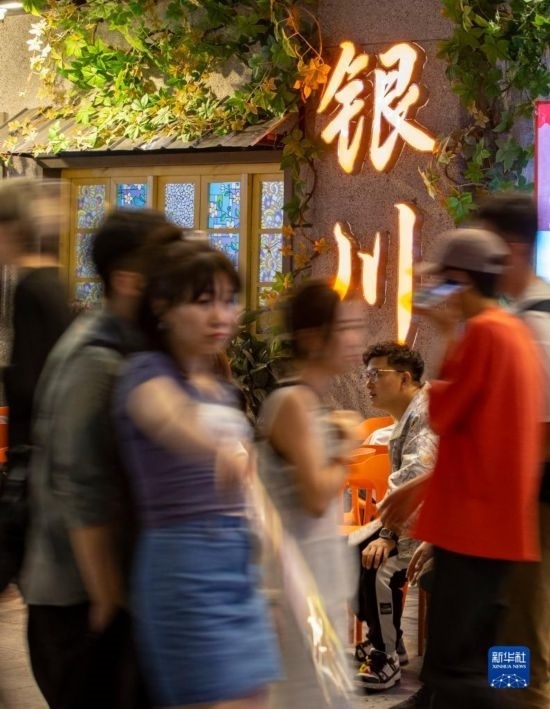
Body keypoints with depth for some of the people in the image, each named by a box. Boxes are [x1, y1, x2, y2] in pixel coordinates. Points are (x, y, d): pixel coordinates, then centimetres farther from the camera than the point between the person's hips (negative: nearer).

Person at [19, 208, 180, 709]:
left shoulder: (126, 350, 10)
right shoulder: (96, 360, -18)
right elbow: (82, 491, -21)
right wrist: (107, 600, -16)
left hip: (110, 584, 8)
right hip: (83, 597, -8)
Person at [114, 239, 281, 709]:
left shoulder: (223, 386, 14)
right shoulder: (149, 372, -10)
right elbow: (170, 419, -35)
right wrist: (223, 450, -55)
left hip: (240, 564, 8)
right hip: (185, 567, -8)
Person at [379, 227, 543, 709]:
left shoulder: (484, 331, -14)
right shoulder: (517, 333, 15)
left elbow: (442, 413, -11)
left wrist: (448, 339, -3)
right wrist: (424, 487, 20)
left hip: (474, 517, -10)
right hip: (497, 515, 10)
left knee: (452, 667, -8)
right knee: (471, 663, 15)